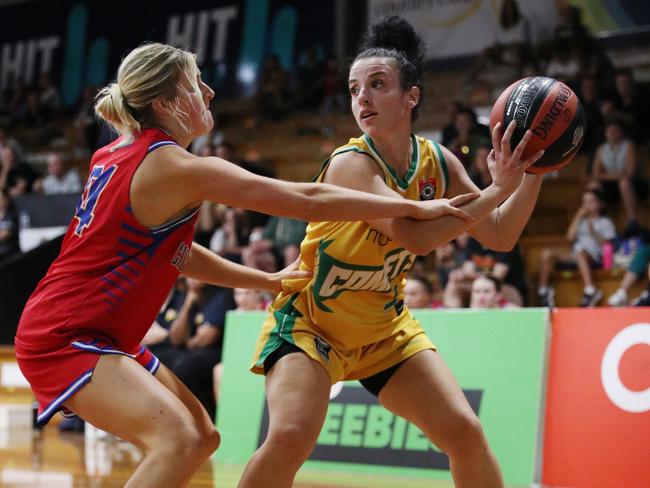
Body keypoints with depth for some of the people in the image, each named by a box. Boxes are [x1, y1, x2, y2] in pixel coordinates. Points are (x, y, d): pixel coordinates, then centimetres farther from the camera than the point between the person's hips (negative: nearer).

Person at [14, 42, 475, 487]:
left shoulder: (122, 153, 8)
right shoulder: (179, 168, -19)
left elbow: (169, 251, 19)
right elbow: (310, 201, -19)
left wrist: (267, 280, 18)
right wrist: (416, 207, -12)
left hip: (100, 334, 10)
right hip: (63, 336, -10)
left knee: (202, 438, 13)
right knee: (178, 439, -26)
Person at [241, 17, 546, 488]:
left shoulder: (437, 162, -7)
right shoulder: (350, 164, -26)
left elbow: (499, 236, -2)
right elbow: (415, 234, -40)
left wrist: (533, 173, -16)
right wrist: (497, 190, -40)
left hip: (385, 329, 6)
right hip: (308, 321, -6)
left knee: (465, 433, -3)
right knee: (289, 438, -26)